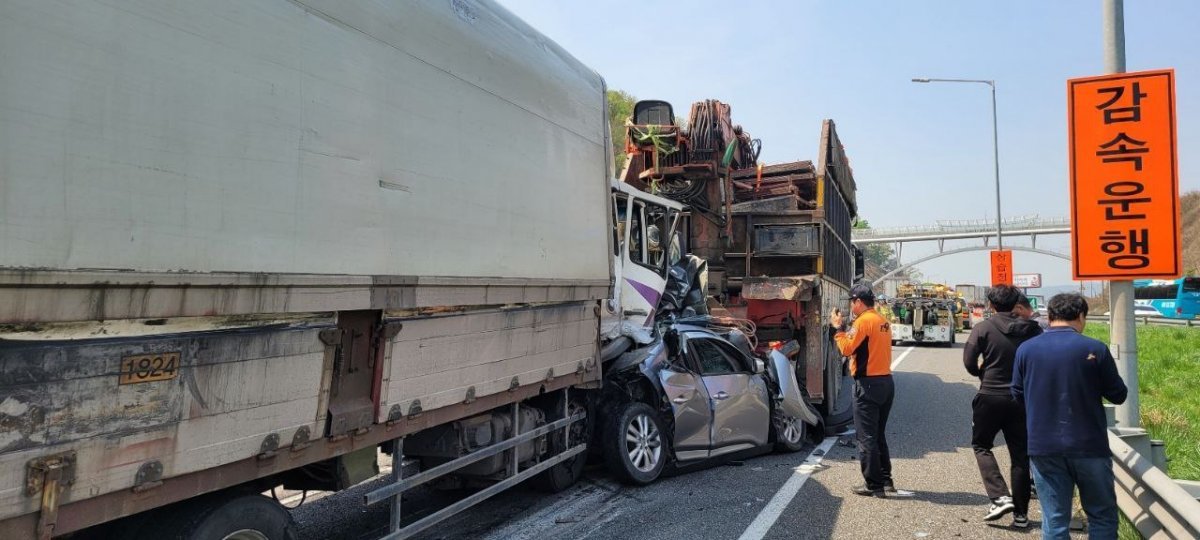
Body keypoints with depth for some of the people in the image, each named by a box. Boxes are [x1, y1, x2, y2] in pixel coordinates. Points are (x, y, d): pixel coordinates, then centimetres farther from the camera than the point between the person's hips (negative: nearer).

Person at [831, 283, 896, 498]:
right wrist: (845, 328, 12)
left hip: (868, 385, -9)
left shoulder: (863, 321, -14)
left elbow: (846, 349, -17)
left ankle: (874, 485, 2)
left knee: (866, 436, -2)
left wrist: (838, 328, -5)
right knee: (878, 434, 18)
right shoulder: (883, 321, 12)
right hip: (886, 382, 9)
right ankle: (886, 480, 23)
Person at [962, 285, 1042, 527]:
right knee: (1020, 454, 11)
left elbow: (969, 362, -11)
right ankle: (1020, 513, 16)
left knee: (981, 445, 14)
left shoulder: (984, 328, -8)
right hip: (1022, 398, 3)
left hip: (990, 397, -3)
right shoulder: (1033, 330, 0)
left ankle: (1000, 497, -3)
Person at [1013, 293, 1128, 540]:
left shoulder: (1026, 349, -1)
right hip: (1089, 446, -2)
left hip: (1044, 447, 2)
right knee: (1102, 516, 14)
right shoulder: (1095, 349, -8)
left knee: (1054, 520, 8)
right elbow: (1119, 395, 1)